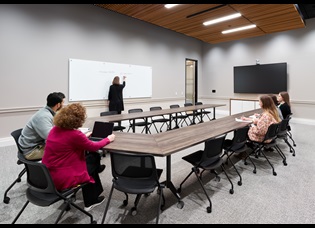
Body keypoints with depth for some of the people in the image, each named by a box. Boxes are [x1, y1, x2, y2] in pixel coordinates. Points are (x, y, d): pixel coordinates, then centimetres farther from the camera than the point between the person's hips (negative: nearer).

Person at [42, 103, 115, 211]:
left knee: (87, 160, 20)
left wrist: (83, 137, 27)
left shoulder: (55, 129, 0)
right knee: (92, 163, 14)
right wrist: (108, 139, 5)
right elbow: (93, 147, -10)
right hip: (61, 180, -8)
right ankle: (90, 201, 31)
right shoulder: (75, 134, -24)